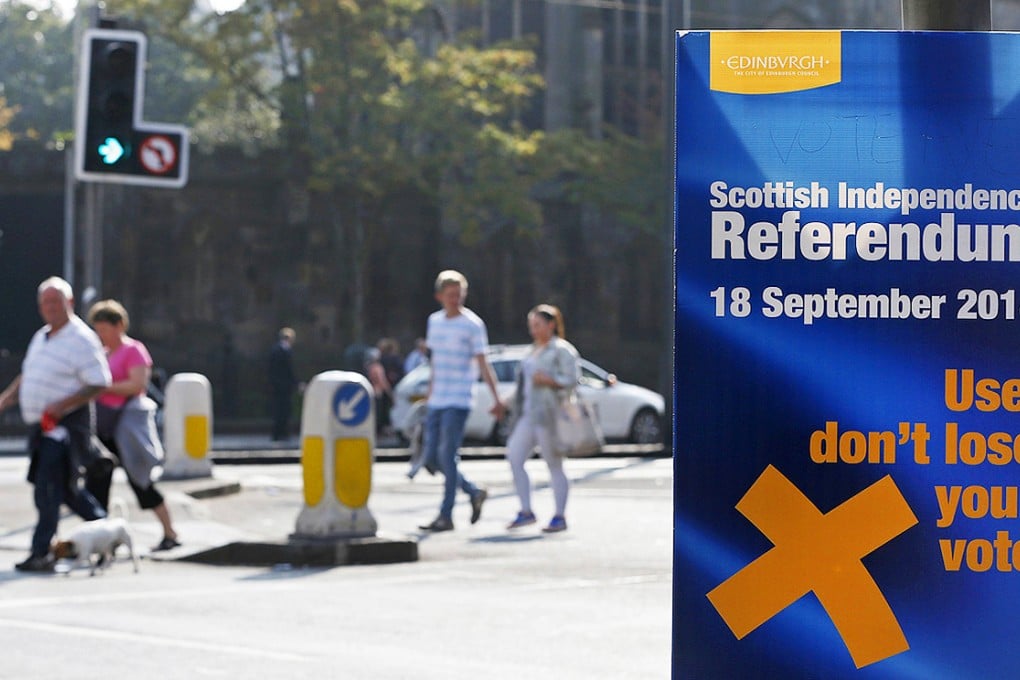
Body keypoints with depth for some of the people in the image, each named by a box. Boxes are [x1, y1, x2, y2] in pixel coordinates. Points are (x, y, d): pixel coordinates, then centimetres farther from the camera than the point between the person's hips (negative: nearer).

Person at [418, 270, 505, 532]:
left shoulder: (472, 324, -6)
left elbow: (483, 365, -9)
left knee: (447, 455, -11)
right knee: (431, 457, 6)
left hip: (458, 402, -7)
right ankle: (474, 493, 23)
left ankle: (446, 516, -5)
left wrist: (496, 399, -17)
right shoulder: (434, 321, 12)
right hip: (436, 402, 7)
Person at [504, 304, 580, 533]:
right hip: (528, 416, 8)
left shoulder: (561, 350, -6)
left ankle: (560, 517, 6)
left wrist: (547, 380, -24)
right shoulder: (534, 350, 19)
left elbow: (572, 379, -13)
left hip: (549, 417, -8)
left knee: (554, 466, -2)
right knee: (513, 458, -4)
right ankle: (526, 512, 1)